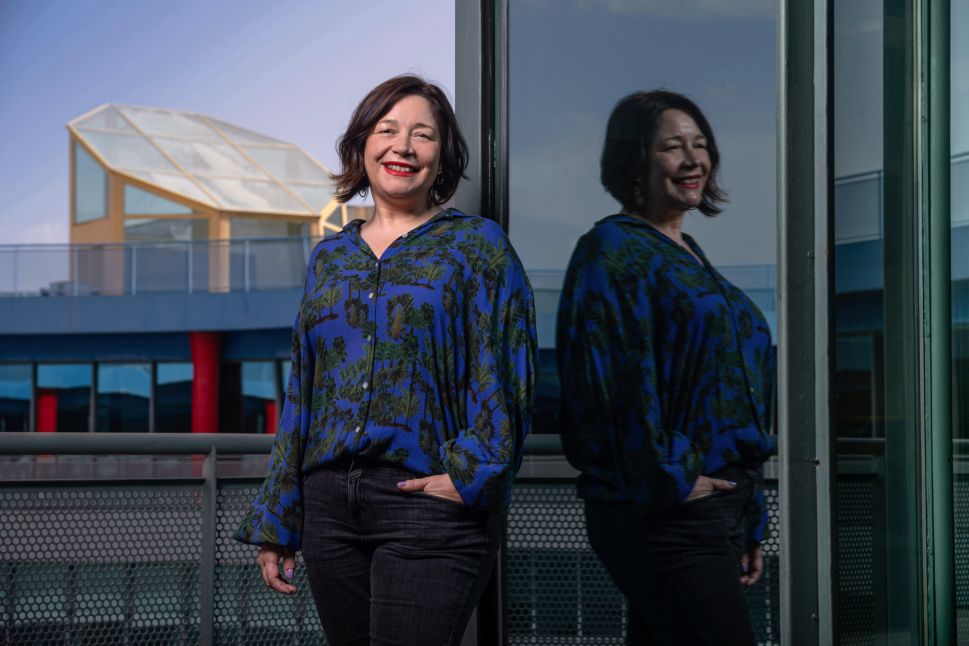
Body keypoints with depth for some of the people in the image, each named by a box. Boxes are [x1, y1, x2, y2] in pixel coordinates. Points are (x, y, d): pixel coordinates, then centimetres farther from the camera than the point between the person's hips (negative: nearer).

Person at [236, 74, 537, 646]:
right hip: (329, 502, 5)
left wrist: (472, 473, -16)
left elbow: (507, 378, -4)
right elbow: (302, 394, 17)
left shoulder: (476, 246, 3)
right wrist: (275, 523, 14)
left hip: (428, 499, -5)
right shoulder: (331, 257, 16)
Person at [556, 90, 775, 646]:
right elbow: (614, 383, -19)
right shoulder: (613, 250, -7)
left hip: (722, 507, 9)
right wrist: (669, 480, -17)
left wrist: (751, 525, 21)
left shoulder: (689, 258, 20)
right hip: (664, 515, -9)